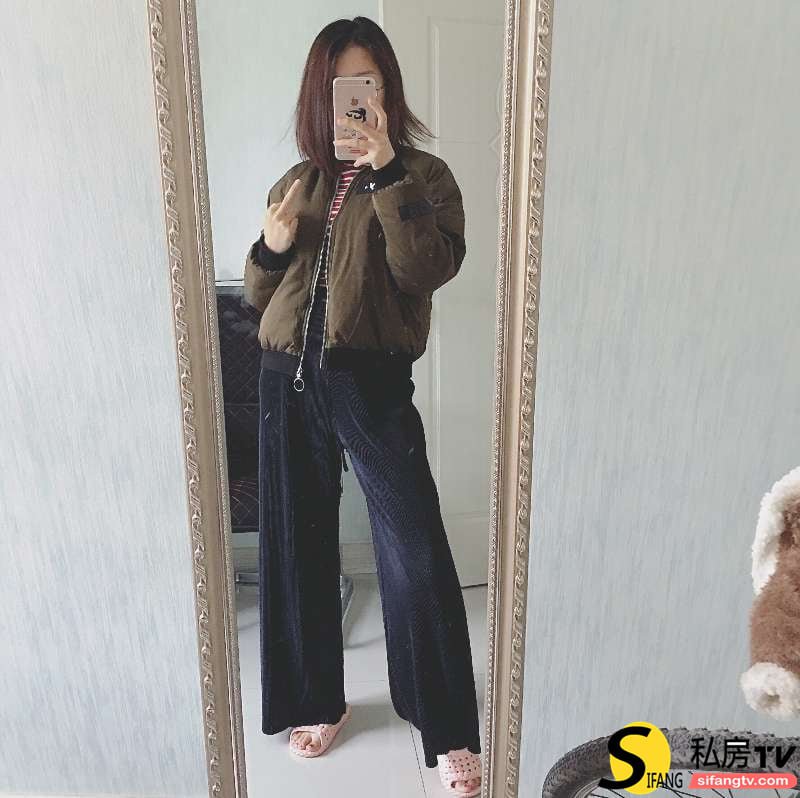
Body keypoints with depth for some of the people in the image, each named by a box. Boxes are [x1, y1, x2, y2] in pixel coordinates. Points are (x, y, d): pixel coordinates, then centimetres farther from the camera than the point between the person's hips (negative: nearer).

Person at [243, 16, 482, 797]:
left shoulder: (423, 176, 3)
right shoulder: (295, 183, 15)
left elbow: (429, 270, -16)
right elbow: (258, 297, 17)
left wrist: (387, 173, -19)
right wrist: (270, 248, -3)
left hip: (371, 381, -4)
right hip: (287, 379, 5)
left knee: (416, 556, -4)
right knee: (297, 545, 12)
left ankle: (449, 732, 16)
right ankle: (315, 701, 33)